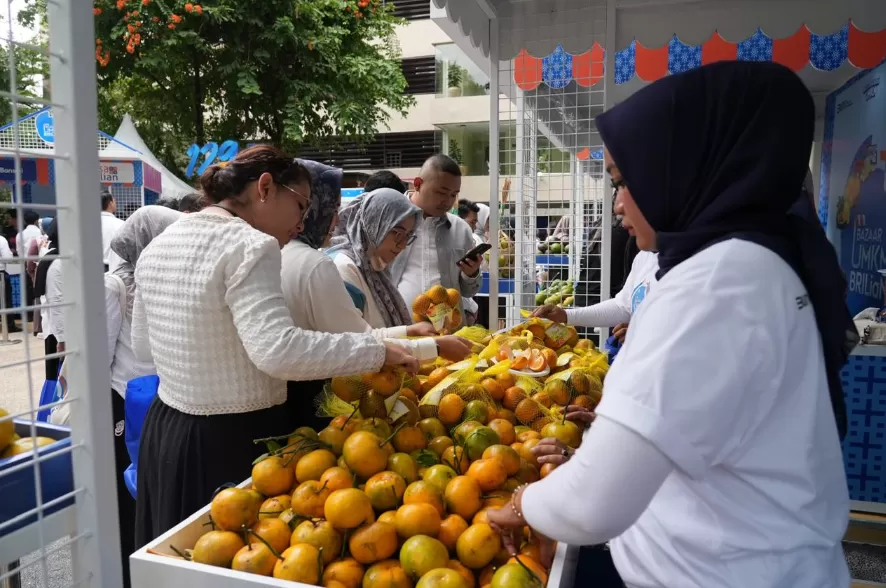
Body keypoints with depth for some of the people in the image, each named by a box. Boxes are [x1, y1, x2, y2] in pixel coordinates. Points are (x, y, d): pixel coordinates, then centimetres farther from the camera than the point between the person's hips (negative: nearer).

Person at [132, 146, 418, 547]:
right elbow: (278, 350, -31)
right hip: (235, 439, -8)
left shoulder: (158, 246, 8)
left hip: (165, 432, 8)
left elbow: (143, 347, 17)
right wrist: (376, 352, -24)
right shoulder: (249, 246, -18)